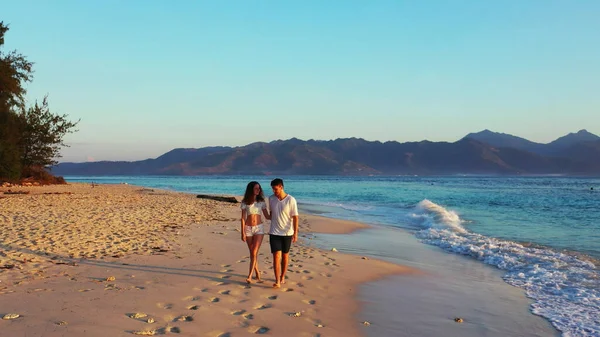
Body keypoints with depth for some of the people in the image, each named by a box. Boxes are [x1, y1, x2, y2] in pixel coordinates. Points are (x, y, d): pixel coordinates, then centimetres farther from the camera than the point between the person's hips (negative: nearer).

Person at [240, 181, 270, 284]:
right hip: (248, 229, 0)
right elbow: (243, 218, -2)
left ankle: (249, 276, -10)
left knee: (254, 253, -11)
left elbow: (267, 216, 5)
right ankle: (257, 273, 23)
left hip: (259, 228, 0)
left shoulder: (261, 202, 1)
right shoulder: (245, 202, -2)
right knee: (252, 253, 7)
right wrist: (242, 232, -6)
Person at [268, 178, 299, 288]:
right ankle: (277, 281, -11)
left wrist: (295, 233, -12)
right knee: (276, 256, -8)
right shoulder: (271, 199, -1)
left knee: (285, 255, 12)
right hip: (274, 233, 1)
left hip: (287, 233, -1)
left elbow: (295, 217, -9)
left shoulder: (291, 200, -12)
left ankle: (282, 277, 29)